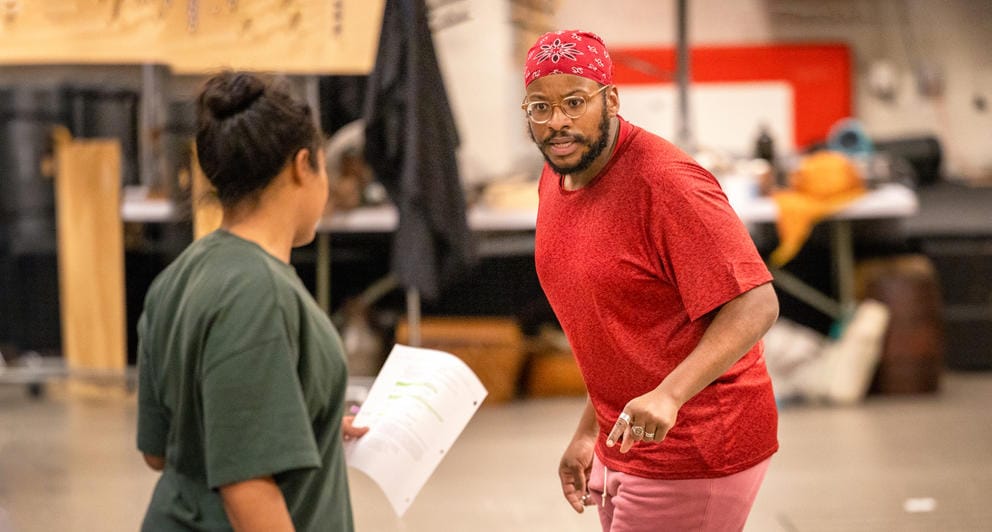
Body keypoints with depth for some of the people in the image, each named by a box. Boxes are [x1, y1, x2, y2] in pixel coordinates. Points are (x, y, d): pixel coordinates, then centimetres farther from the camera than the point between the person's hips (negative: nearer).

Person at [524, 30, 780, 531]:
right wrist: (589, 432, 15)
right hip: (623, 447, 9)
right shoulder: (554, 182, 7)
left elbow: (755, 306, -25)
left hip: (692, 458, -8)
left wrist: (669, 395, -36)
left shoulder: (664, 183, -20)